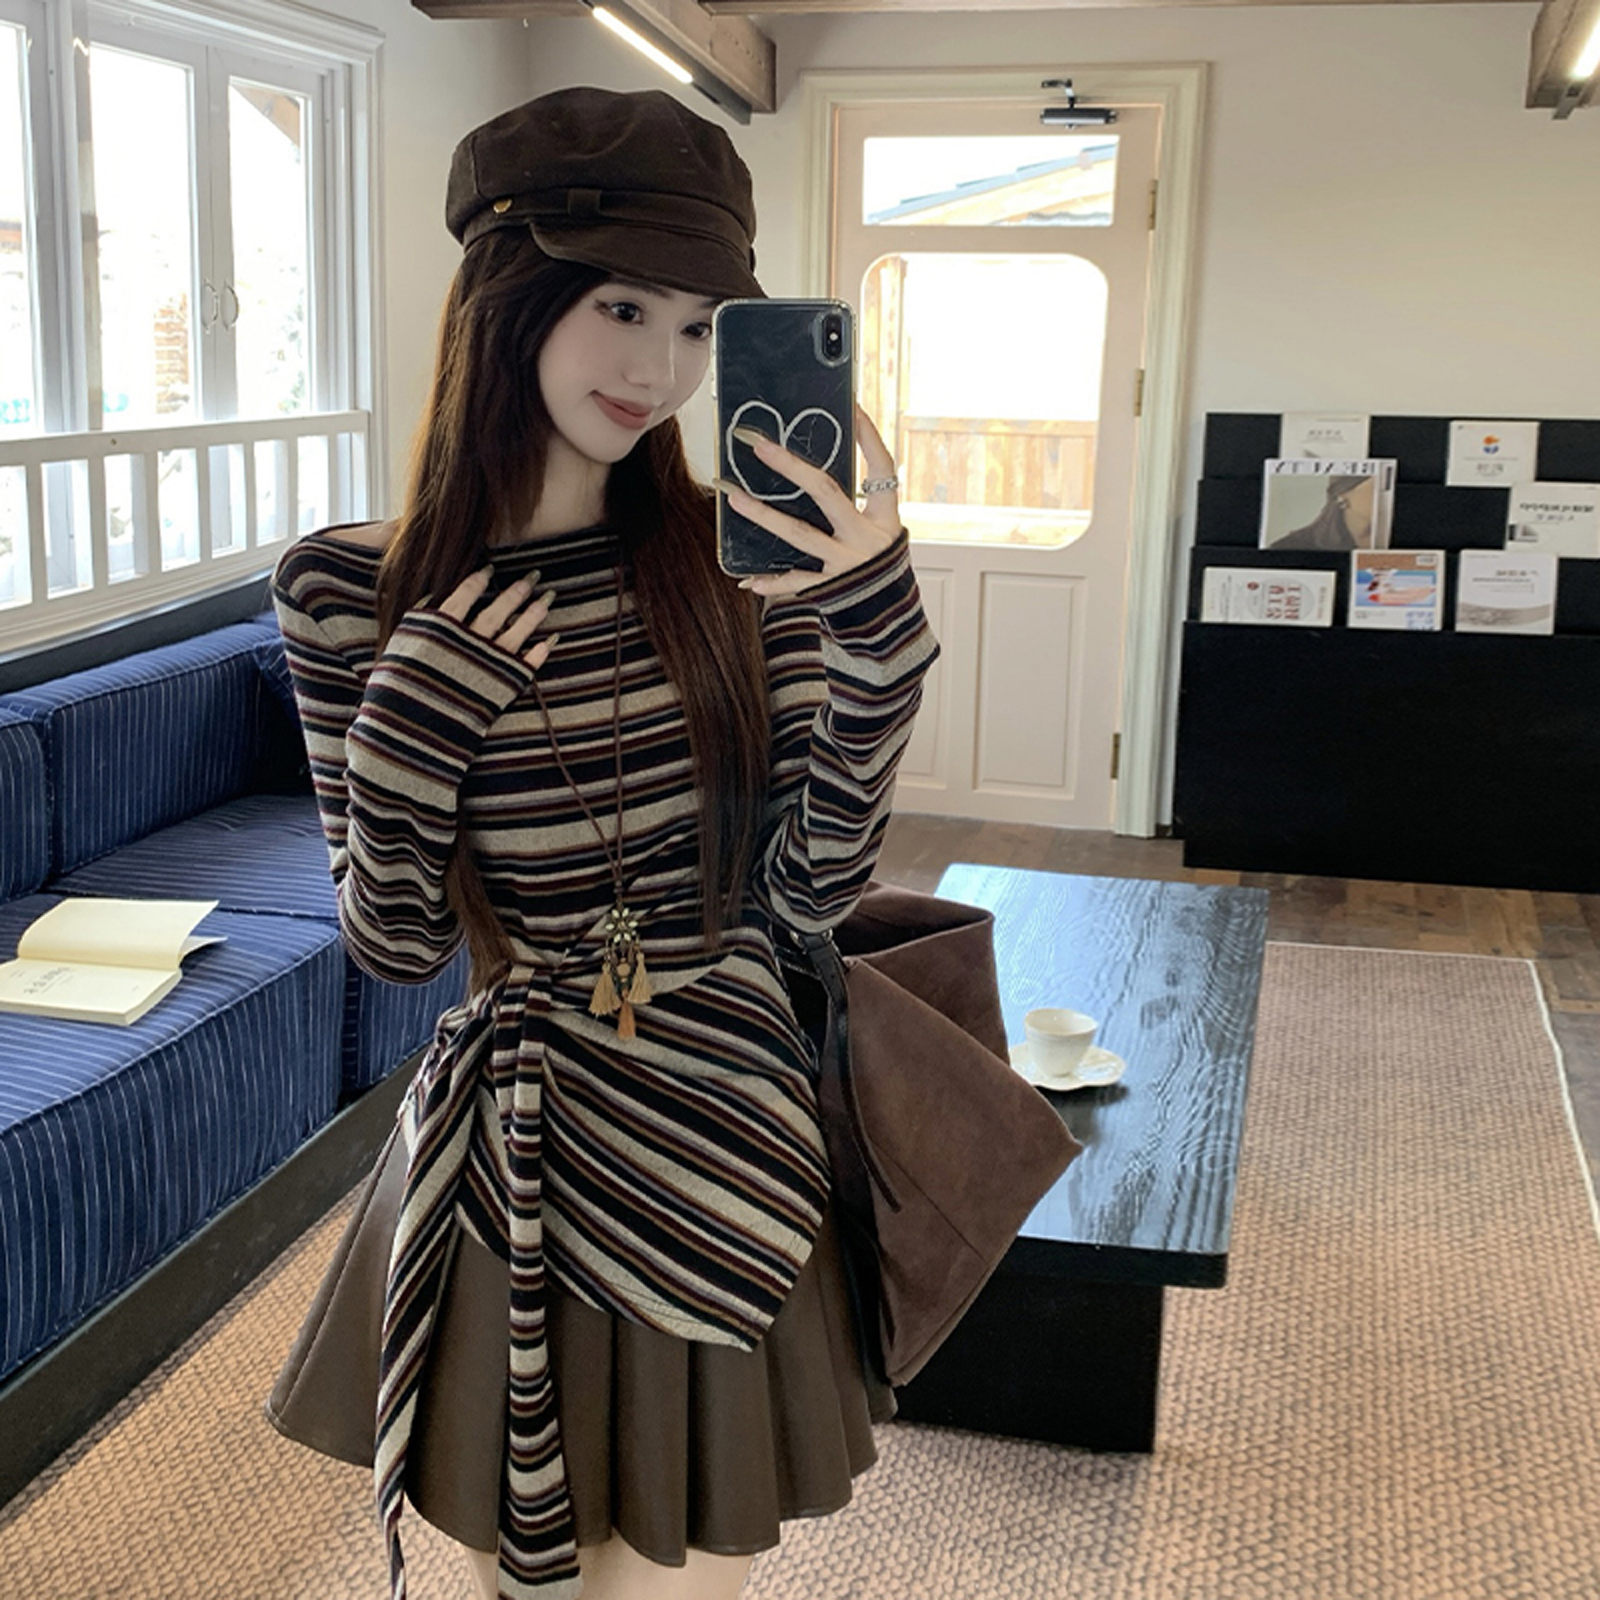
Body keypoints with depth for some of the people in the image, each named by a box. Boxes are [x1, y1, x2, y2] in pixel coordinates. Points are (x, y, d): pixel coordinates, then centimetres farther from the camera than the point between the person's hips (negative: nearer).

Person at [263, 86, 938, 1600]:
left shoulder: (738, 553, -5)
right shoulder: (350, 589, -7)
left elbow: (813, 888, -10)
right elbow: (394, 942, -5)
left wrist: (876, 626, -22)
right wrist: (410, 719, -20)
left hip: (719, 1158, 1)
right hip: (499, 1157, 0)